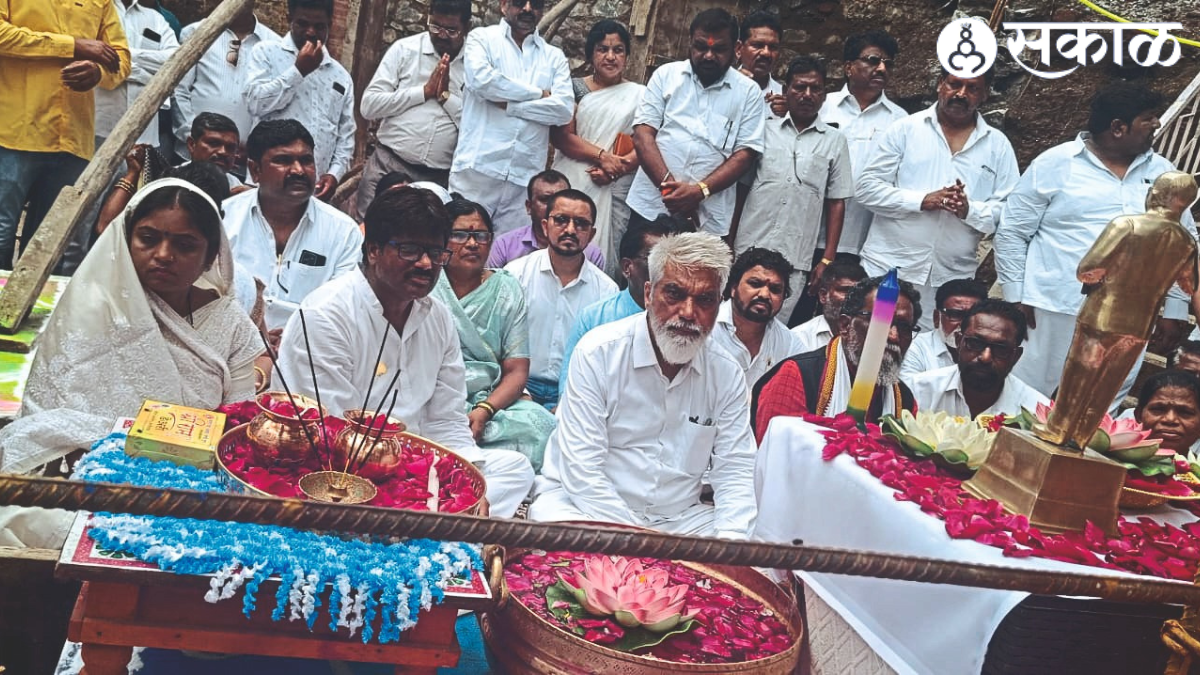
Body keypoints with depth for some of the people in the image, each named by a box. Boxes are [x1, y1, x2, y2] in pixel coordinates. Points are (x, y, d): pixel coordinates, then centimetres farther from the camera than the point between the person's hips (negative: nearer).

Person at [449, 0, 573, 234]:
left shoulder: (555, 56, 15)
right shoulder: (482, 38, 9)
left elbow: (564, 109, 1)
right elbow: (481, 78, -12)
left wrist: (508, 104, -7)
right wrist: (538, 93, -4)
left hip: (525, 175, 3)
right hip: (478, 166, -2)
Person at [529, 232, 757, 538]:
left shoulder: (727, 375, 2)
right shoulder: (597, 353, -12)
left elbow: (735, 470, 2)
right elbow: (582, 472, -16)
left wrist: (731, 539, -18)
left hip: (680, 518, 3)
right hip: (582, 502, -3)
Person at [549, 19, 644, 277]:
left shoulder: (639, 95, 7)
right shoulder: (575, 88, 7)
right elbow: (560, 135, -3)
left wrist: (613, 171, -15)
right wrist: (603, 156, -15)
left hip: (613, 190, 0)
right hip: (570, 183, 1)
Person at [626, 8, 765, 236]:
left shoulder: (748, 91, 4)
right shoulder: (666, 74, 6)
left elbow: (745, 154, -1)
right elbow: (643, 134, -1)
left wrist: (700, 191, -15)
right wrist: (669, 185, -15)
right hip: (649, 208, 1)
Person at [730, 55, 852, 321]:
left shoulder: (834, 141, 8)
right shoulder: (764, 130, 9)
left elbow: (836, 203, 8)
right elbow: (740, 189, 11)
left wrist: (827, 260, 2)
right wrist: (729, 244, 5)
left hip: (795, 260, 0)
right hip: (748, 250, 1)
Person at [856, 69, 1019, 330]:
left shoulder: (998, 145, 9)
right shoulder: (906, 129, 4)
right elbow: (867, 188, -1)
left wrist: (970, 210, -14)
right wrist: (922, 200, -14)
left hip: (951, 279, 1)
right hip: (888, 268, -1)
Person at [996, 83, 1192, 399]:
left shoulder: (1162, 172, 9)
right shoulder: (1055, 164, -3)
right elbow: (1012, 231, -1)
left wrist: (1174, 308, 11)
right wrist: (1016, 297, -4)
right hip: (1056, 313, -4)